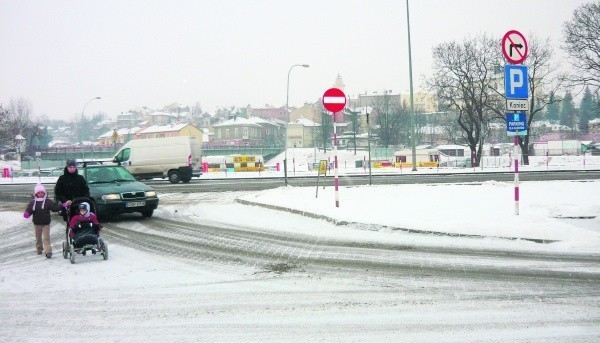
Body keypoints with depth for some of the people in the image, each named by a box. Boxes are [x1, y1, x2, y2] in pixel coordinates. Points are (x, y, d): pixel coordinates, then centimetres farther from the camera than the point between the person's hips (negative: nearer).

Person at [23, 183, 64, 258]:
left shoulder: (48, 202, -2)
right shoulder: (32, 203, 0)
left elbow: (55, 208, -3)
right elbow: (28, 210, -3)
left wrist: (61, 205, -18)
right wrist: (26, 214, -26)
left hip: (46, 223, -2)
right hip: (37, 223, 2)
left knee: (46, 237, -9)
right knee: (38, 237, 15)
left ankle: (48, 251, -15)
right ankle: (39, 249, 32)